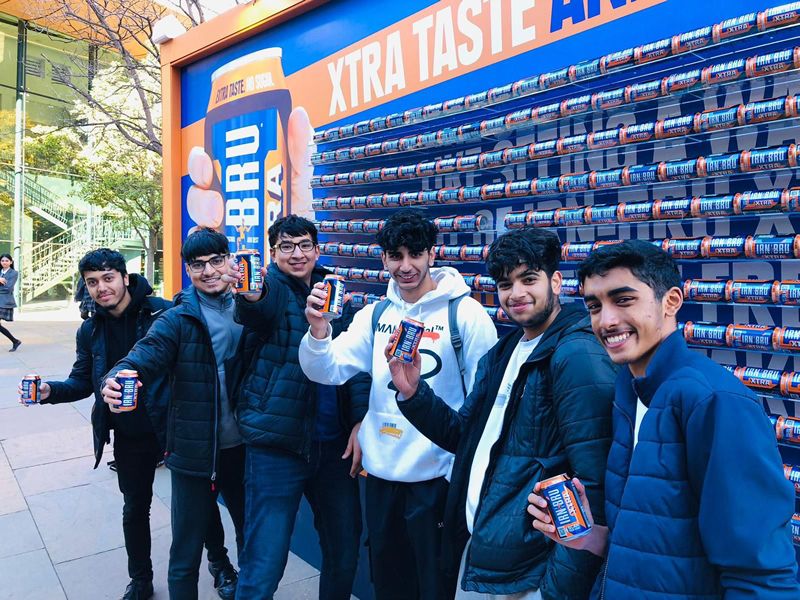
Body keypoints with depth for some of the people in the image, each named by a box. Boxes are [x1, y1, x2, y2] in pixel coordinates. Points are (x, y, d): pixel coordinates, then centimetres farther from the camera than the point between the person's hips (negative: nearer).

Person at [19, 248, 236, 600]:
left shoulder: (163, 313, -15)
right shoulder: (89, 331, 2)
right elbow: (83, 382, 8)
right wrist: (50, 390, -12)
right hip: (129, 436, 4)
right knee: (135, 509, 18)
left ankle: (219, 561, 37)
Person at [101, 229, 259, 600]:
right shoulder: (178, 319, -6)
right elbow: (147, 352, -25)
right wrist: (119, 377, -43)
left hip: (243, 446, 3)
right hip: (193, 451, -3)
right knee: (186, 551, 8)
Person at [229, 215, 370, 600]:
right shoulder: (273, 288, -4)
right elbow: (253, 311, -28)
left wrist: (360, 421, -5)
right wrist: (250, 294, -51)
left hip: (334, 443, 5)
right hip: (277, 444, -4)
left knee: (345, 551, 17)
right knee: (265, 564, -1)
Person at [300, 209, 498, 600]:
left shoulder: (465, 313, -12)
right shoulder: (375, 315, 3)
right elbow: (328, 372, -4)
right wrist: (317, 329, -23)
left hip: (437, 475, -4)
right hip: (380, 472, 5)